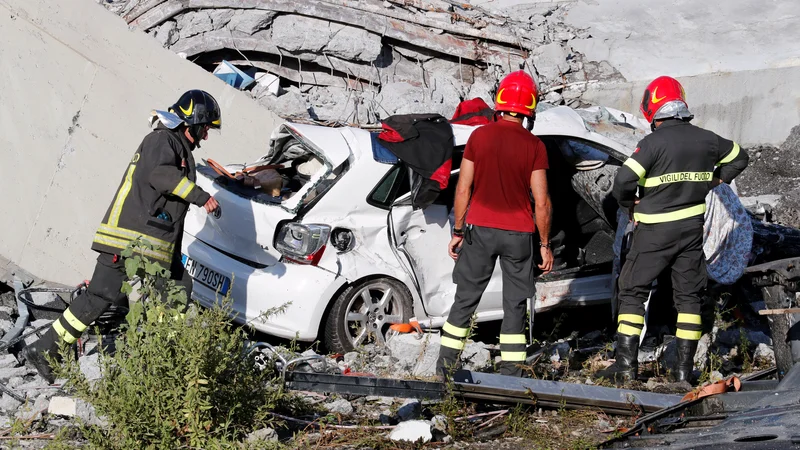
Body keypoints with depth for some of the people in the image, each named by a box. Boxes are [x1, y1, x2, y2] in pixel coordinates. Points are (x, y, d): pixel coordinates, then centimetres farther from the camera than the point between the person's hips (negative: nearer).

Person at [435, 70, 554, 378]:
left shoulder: (479, 136, -5)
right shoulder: (534, 147, -8)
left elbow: (463, 189, -3)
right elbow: (541, 202, -7)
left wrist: (458, 231, 6)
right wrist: (545, 244, 3)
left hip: (480, 229, 1)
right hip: (519, 234, -1)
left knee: (465, 299, 12)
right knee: (514, 305, 8)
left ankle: (445, 366, 16)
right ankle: (511, 374, 8)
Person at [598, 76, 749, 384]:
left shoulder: (654, 143, -17)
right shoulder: (706, 139, 2)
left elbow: (624, 179, -23)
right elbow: (739, 158, 20)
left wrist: (629, 203, -3)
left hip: (655, 231, -5)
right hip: (692, 228, 5)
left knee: (633, 292, 5)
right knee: (688, 295, 12)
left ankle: (626, 363, 0)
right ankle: (684, 367, 11)